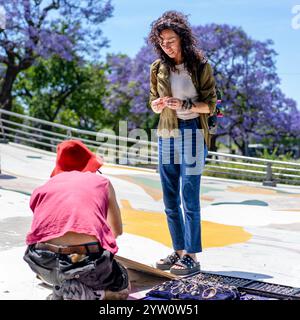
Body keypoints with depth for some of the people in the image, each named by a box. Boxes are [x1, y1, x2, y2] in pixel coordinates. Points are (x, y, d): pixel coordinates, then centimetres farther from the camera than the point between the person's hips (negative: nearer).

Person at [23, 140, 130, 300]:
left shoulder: (42, 189, 21)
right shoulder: (102, 182, 19)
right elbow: (117, 230, 33)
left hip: (43, 262, 3)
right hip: (89, 260, -3)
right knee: (123, 287, 29)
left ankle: (60, 290, 15)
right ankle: (82, 293, 0)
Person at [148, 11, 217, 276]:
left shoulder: (200, 65, -3)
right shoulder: (158, 68, 9)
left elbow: (210, 105, -3)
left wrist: (185, 105, -19)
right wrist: (158, 104, -9)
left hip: (193, 133, -5)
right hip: (167, 134, 5)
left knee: (189, 197, -8)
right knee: (170, 199, 7)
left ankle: (192, 256, 0)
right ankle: (179, 251, 17)